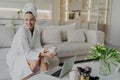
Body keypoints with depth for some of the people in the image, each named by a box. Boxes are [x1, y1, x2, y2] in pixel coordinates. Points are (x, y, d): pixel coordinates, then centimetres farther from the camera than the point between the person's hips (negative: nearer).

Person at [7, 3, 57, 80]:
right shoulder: (22, 31, -25)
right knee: (35, 61, -29)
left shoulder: (36, 32, -3)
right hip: (15, 56, -6)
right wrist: (44, 55, -33)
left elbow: (37, 47, -2)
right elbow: (26, 52, -27)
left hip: (25, 55, 6)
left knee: (43, 58, -19)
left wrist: (45, 51, -24)